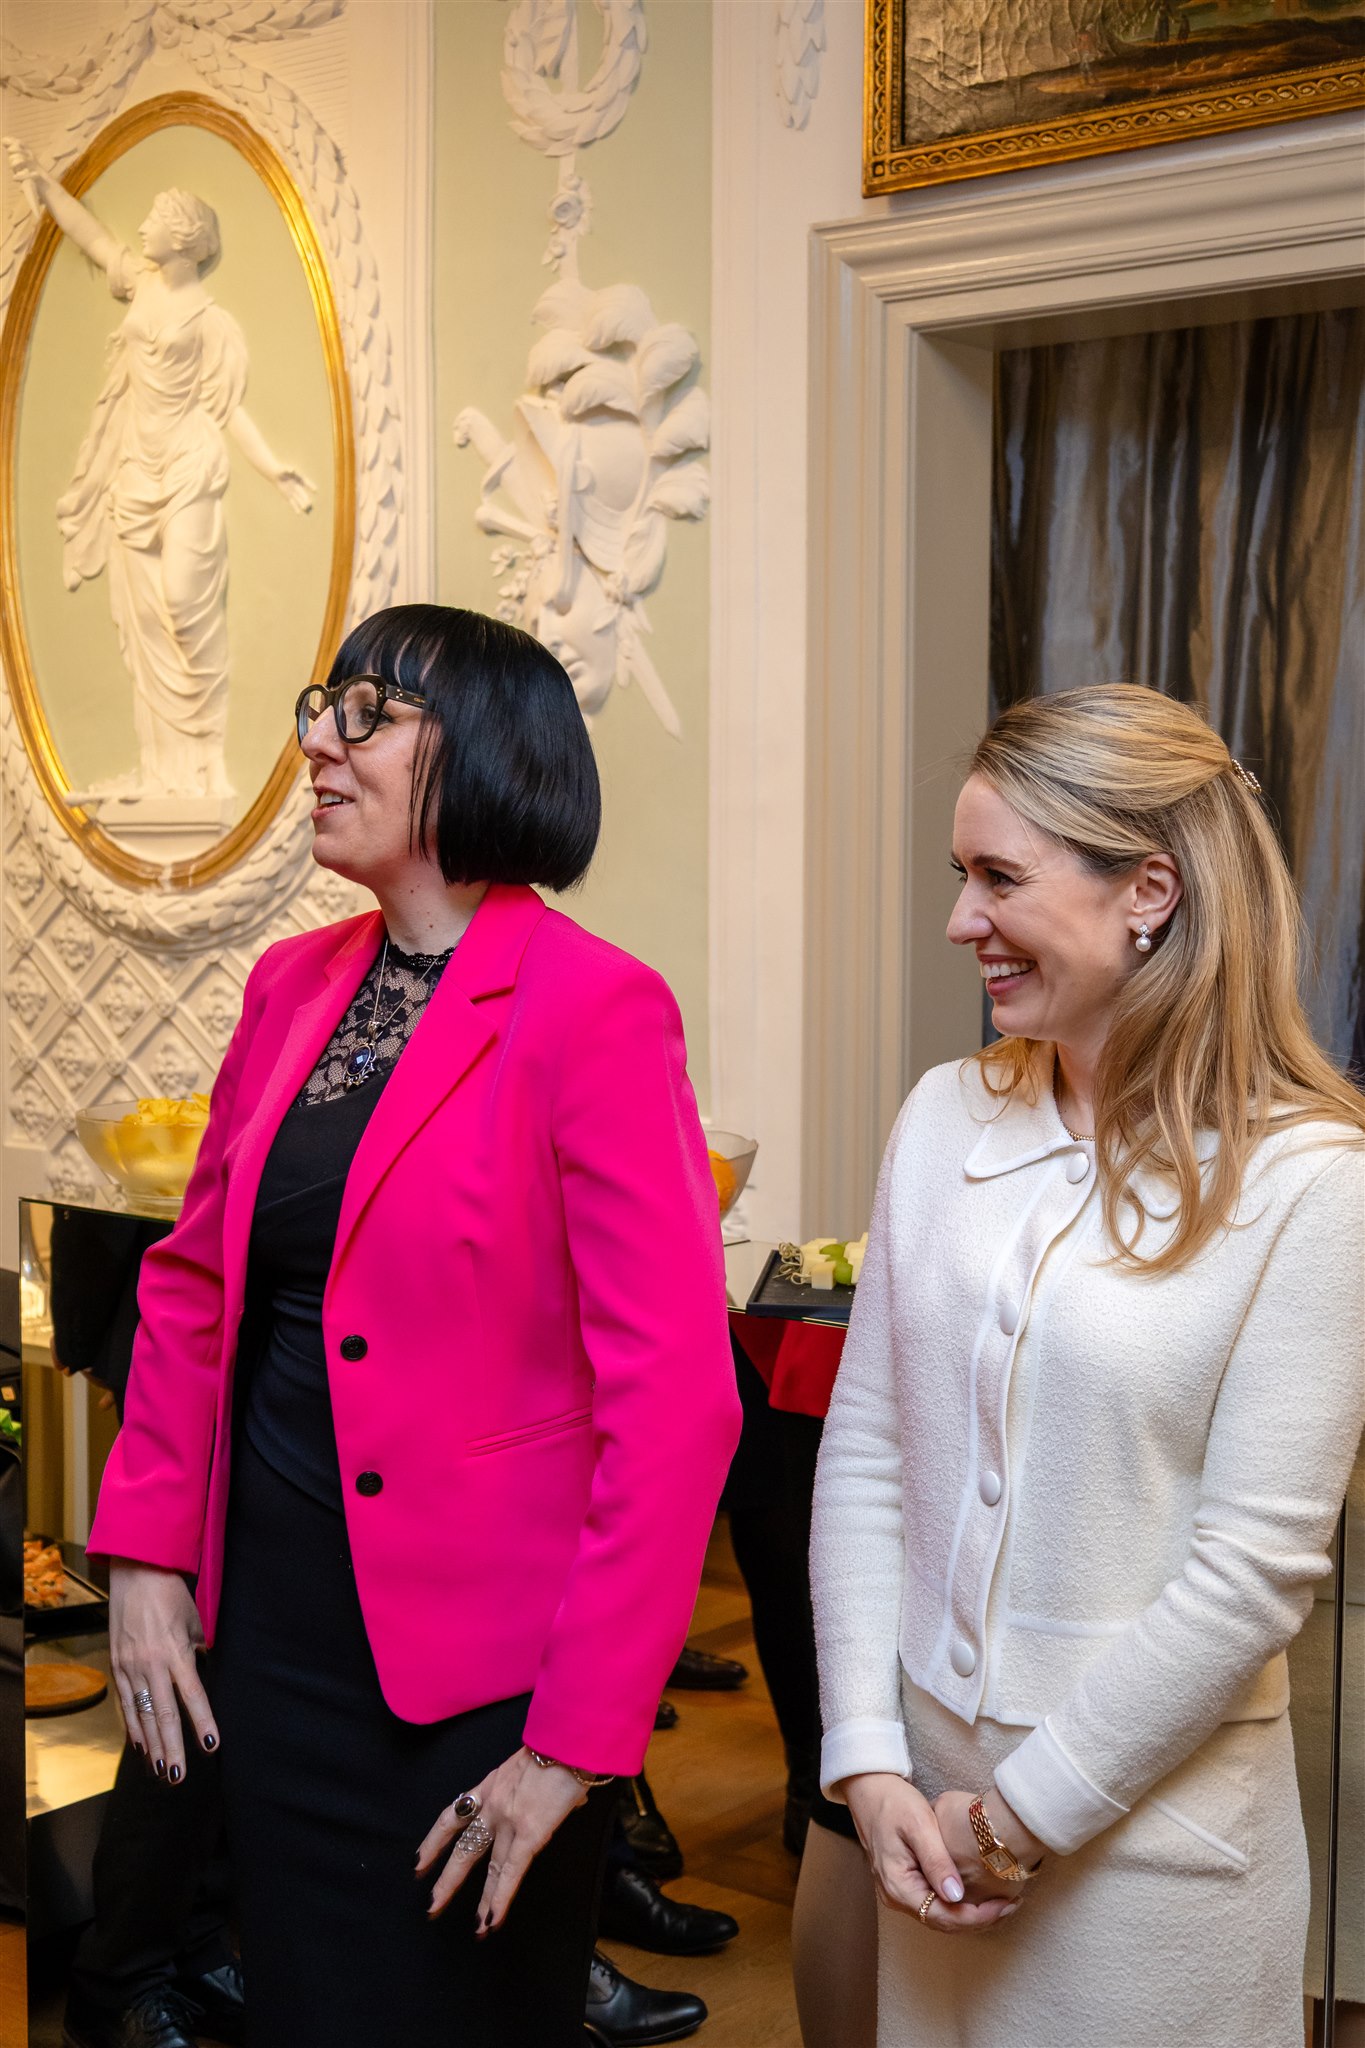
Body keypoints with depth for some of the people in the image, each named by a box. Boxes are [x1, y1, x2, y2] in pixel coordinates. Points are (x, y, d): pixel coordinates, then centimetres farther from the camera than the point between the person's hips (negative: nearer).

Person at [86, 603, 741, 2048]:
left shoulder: (593, 1010, -16)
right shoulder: (294, 985, 5)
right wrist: (144, 1551, 4)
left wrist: (580, 1739, -19)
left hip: (472, 1672, -6)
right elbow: (193, 1279, 13)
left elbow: (675, 1397, -19)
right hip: (272, 1628, 6)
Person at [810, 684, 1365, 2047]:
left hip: (1147, 1818, -4)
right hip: (930, 1783, 4)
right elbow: (864, 1450, 1)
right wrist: (868, 1760, -5)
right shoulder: (947, 1117, 0)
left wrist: (1029, 1811, -11)